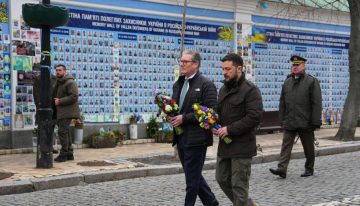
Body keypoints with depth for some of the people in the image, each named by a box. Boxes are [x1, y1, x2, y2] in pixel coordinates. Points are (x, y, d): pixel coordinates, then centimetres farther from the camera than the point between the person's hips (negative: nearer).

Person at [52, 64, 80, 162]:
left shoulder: (70, 82, -11)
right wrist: (55, 101, 9)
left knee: (62, 131, -14)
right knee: (65, 132, 10)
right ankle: (69, 154, 16)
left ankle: (63, 154, -12)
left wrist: (60, 101, -19)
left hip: (67, 112, -10)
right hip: (60, 112, 10)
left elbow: (74, 97, -20)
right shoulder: (58, 82, 18)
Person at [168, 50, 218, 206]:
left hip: (196, 139, -8)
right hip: (181, 138, 8)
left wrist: (184, 118, -20)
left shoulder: (206, 85, -10)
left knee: (192, 177, -1)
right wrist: (170, 115, -1)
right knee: (193, 175, 17)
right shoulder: (178, 85, 14)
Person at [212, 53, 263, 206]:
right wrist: (215, 125, 2)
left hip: (242, 146, -8)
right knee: (222, 179, 14)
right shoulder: (224, 89, 14)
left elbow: (254, 117, -20)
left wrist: (229, 129, -20)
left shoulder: (250, 90, -12)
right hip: (225, 144, 8)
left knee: (239, 184, -3)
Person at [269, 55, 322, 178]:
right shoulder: (287, 82, 12)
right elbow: (282, 103, 15)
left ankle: (309, 169, 22)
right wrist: (282, 119, 9)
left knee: (308, 147, 8)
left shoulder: (312, 81, -3)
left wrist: (315, 121, -13)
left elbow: (316, 103, -8)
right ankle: (282, 169, -11)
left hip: (305, 122, -4)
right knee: (286, 145, -6)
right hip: (289, 122, 4)